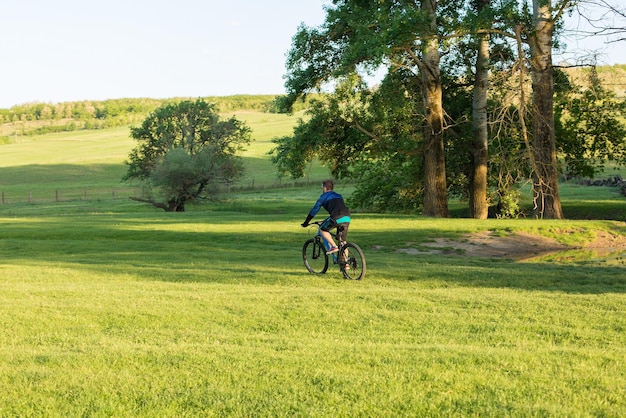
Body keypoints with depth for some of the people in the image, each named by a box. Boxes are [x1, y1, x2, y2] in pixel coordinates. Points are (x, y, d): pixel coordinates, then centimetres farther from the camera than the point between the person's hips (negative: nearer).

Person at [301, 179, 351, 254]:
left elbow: (315, 209, 14)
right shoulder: (338, 195, 30)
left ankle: (333, 246, 1)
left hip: (337, 218, -6)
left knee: (322, 230, 15)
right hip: (347, 218, 6)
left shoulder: (324, 196, 13)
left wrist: (306, 222, 22)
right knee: (343, 240, 17)